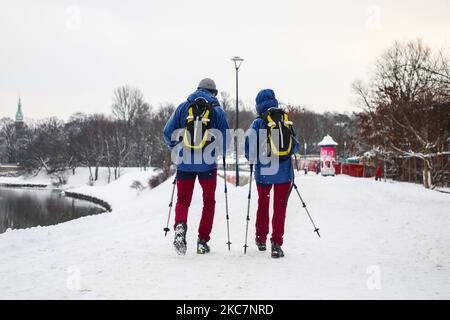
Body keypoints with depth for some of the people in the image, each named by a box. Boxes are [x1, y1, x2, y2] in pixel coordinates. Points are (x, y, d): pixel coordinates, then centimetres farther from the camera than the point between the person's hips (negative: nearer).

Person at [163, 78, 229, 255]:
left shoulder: (183, 107, 5)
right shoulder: (218, 110, 2)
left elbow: (168, 132, 2)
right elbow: (225, 139, 0)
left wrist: (176, 149, 19)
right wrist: (219, 152, 21)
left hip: (185, 163, 1)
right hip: (208, 163, -1)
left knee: (183, 200, 12)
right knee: (209, 201, 15)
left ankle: (180, 225, -19)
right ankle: (202, 241, 13)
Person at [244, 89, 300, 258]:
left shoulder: (257, 123, -5)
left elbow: (249, 146, -10)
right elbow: (296, 146, 4)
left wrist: (252, 158, 11)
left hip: (263, 172, 0)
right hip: (283, 171, 0)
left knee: (263, 204, 19)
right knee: (280, 207, 4)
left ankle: (261, 239, 29)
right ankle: (276, 243, -4)